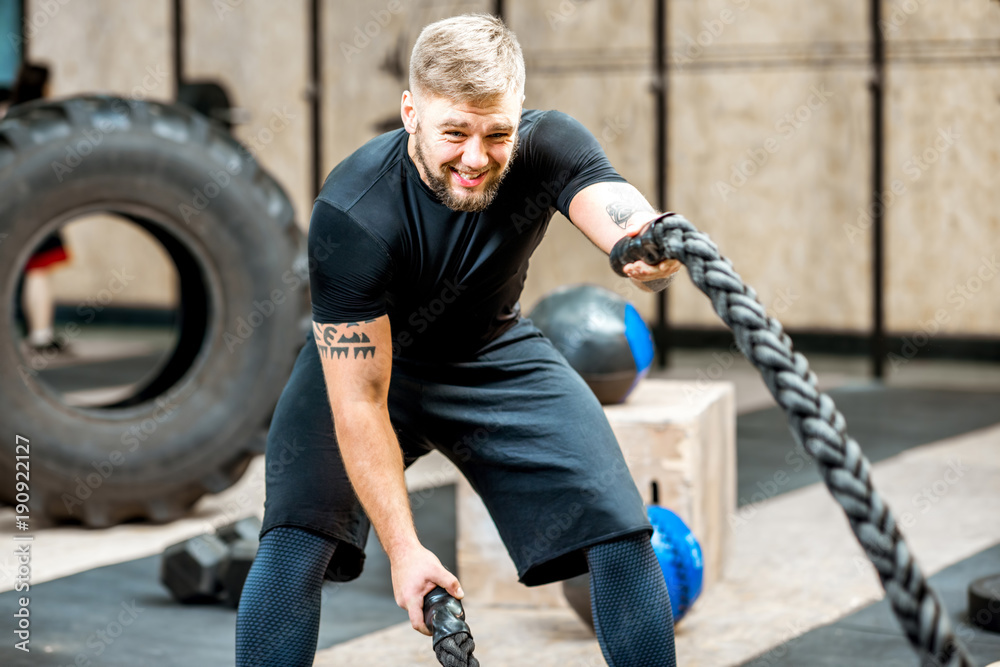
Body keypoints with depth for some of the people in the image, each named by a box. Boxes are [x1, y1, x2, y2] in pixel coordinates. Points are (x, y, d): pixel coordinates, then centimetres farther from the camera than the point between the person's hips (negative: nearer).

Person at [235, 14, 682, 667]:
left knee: (622, 534, -7)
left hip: (497, 353, 3)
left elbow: (618, 212, -46)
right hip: (366, 361, -3)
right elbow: (358, 401, -31)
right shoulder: (352, 216, -34)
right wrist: (404, 547, -34)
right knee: (293, 549, -23)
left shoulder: (548, 146, -26)